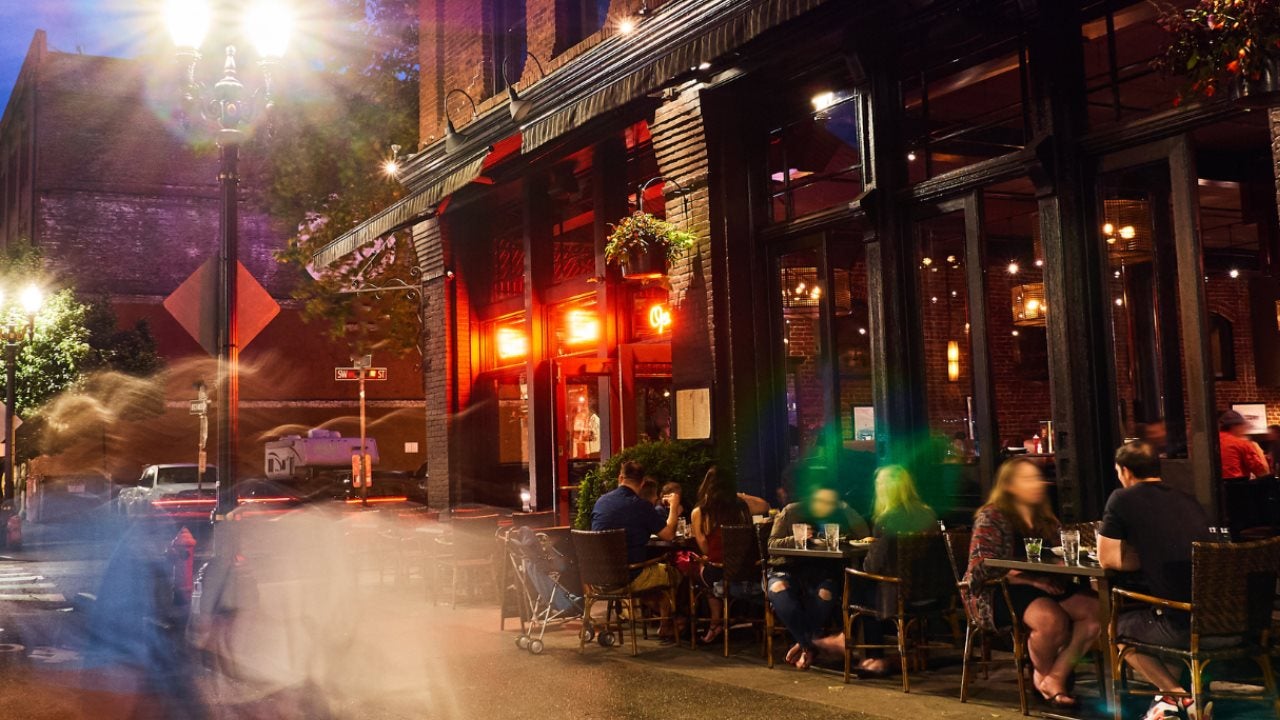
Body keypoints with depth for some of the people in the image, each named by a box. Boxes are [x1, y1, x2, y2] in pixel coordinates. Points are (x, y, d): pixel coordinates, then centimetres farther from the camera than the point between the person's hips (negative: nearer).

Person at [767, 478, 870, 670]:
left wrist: (846, 509, -6)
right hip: (786, 569, -1)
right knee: (779, 589, -37)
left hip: (820, 571, 1)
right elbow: (771, 544, -3)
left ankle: (804, 645, -26)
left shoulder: (839, 517, 12)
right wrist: (795, 539, -22)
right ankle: (816, 641, -40)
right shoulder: (791, 512, 4)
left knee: (825, 593, -35)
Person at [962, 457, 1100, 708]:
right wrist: (1030, 579, -21)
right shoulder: (991, 518, -3)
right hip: (999, 592, -7)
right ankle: (1042, 674, -3)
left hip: (1046, 586, 7)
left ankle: (1056, 677, -14)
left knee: (1095, 610, -20)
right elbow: (981, 568, -13)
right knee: (1053, 620, -34)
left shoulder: (1045, 518, 18)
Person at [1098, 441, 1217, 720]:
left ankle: (1182, 697, 16)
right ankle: (1168, 697, 30)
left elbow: (1107, 559, 1)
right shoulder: (1188, 500, 14)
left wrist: (1144, 560, 12)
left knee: (1117, 627, 23)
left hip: (1182, 626, -6)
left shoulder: (1122, 499, -2)